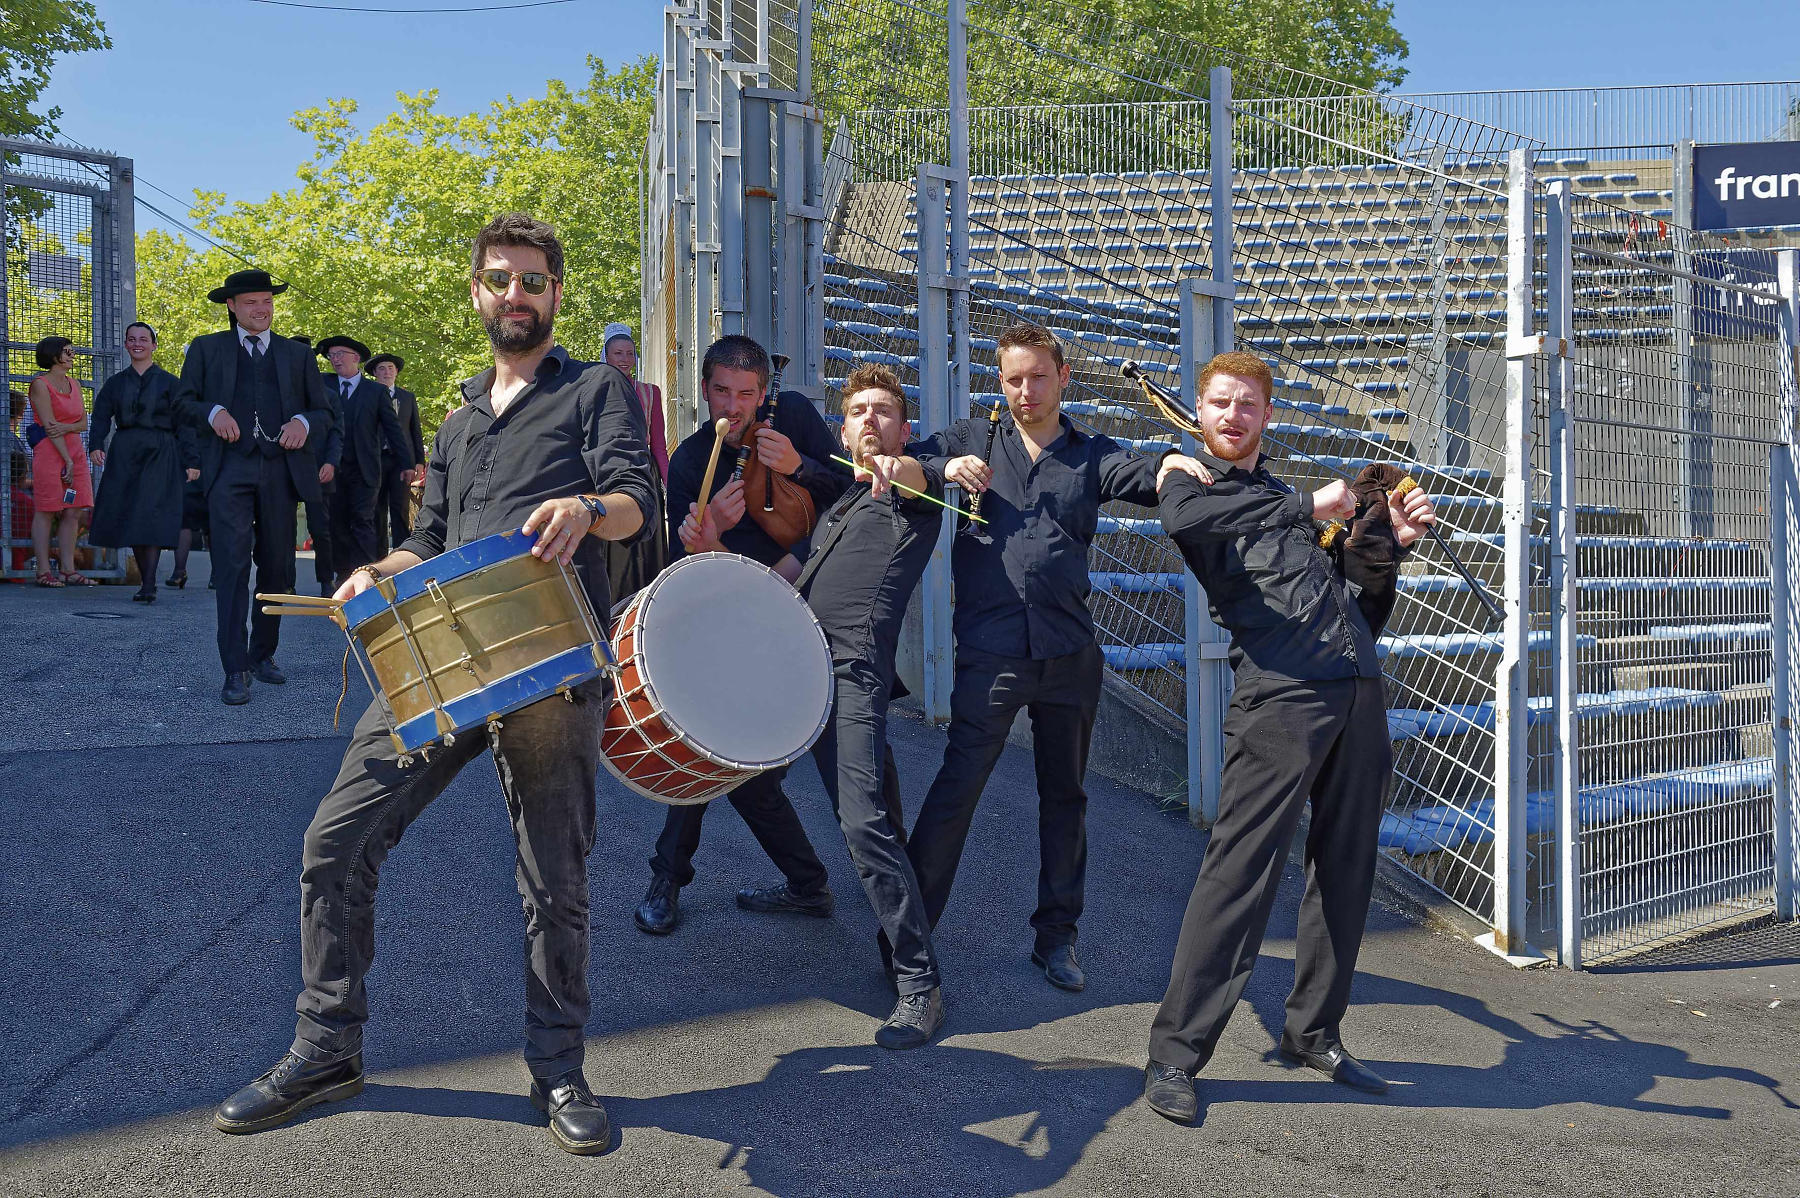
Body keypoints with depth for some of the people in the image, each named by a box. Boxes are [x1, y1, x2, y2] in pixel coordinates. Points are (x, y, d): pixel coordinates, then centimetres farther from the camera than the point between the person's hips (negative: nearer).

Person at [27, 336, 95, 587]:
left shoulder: (74, 383, 16)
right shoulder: (40, 384, -4)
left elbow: (84, 423, 11)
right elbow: (49, 426, -10)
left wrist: (66, 427, -11)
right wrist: (67, 460, -14)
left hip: (75, 451, 7)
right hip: (49, 453, -7)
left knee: (73, 512, 3)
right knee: (45, 512, -5)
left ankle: (69, 570, 5)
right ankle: (43, 571, -4)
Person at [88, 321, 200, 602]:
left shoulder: (169, 382, 6)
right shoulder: (116, 382, 14)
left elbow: (183, 424, 3)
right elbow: (101, 416, 5)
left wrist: (191, 460, -5)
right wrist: (96, 445, -14)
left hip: (159, 453, -4)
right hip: (124, 455, 4)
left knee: (152, 515, -15)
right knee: (128, 515, 1)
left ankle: (148, 586, -19)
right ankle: (145, 578, 12)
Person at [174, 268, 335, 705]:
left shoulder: (297, 354, 18)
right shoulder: (206, 348, 14)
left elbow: (324, 412, 14)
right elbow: (185, 402, 11)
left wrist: (304, 422, -8)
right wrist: (212, 412, -11)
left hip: (280, 472, 3)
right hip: (229, 471, -2)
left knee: (277, 568, 8)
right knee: (232, 566, -13)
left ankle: (263, 654, 23)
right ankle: (235, 670, -15)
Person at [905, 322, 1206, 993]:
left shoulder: (1090, 455, 12)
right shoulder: (973, 440, 11)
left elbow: (1141, 478, -6)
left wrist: (1171, 466, -30)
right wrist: (944, 469, -10)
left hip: (1069, 653, 3)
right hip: (989, 651, -2)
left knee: (1064, 795, 11)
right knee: (958, 786, -9)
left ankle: (1055, 937, 24)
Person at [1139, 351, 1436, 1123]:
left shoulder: (1286, 496, 26)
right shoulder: (1190, 482, 9)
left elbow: (1356, 590, 26)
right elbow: (1183, 517, -19)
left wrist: (1386, 539, 6)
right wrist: (1307, 508, -14)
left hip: (1358, 691, 7)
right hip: (1280, 693, -7)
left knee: (1345, 869, 9)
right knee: (1241, 869, -10)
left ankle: (1313, 1032, 23)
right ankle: (1175, 1052, -4)